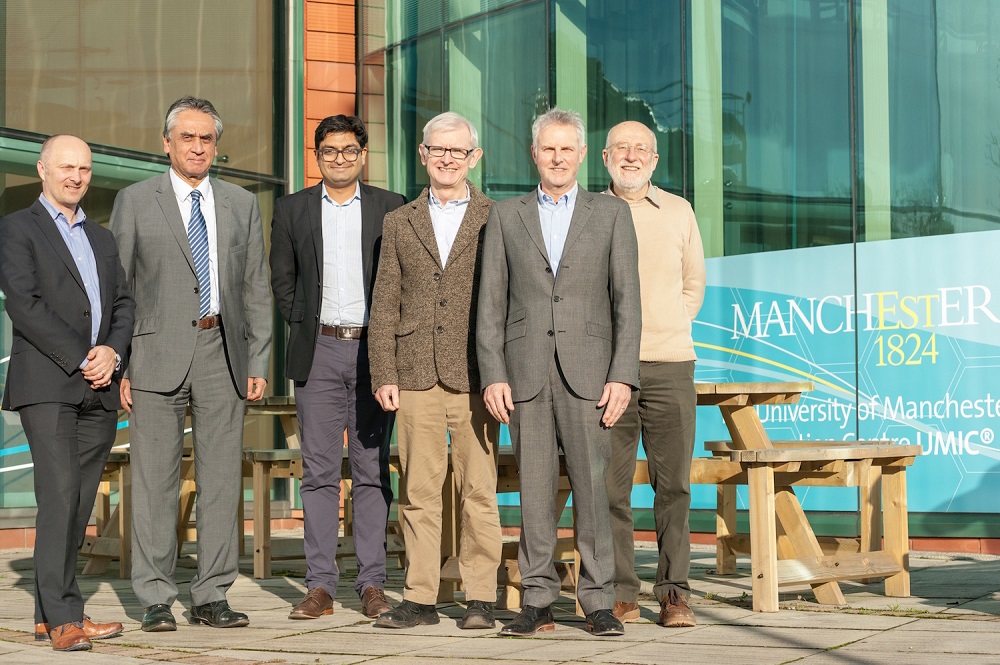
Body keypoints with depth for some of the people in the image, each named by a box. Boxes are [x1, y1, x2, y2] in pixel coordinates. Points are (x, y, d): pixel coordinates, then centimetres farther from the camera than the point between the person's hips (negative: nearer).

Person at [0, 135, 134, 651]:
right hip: (47, 385, -6)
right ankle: (63, 617, -13)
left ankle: (49, 616, 9)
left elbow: (124, 303, 15)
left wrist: (112, 351, -5)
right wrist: (81, 358, -13)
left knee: (79, 503, 4)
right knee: (59, 496, -13)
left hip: (99, 391, 6)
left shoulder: (102, 238, 22)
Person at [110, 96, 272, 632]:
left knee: (221, 479, 3)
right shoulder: (135, 201, 5)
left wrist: (259, 362, 6)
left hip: (223, 353, 3)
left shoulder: (242, 205, 13)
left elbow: (256, 290, 13)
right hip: (159, 355, -3)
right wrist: (116, 366, -5)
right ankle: (155, 598, 6)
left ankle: (212, 596, 11)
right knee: (154, 481, -2)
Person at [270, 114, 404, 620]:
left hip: (373, 351, 0)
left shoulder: (391, 208, 6)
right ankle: (320, 585, 4)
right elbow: (282, 280, 13)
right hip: (318, 352, 1)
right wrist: (302, 326, 3)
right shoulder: (292, 210, 9)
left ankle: (372, 583, 6)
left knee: (373, 471, 2)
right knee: (319, 471, 1)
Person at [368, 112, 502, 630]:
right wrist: (384, 375, 3)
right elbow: (384, 306, 12)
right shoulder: (399, 223, 14)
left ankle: (480, 599, 7)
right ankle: (419, 598, 8)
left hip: (475, 377, -2)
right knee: (418, 491, 3)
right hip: (416, 376, 2)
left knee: (479, 491, 0)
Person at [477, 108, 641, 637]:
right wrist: (493, 375, -3)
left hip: (587, 372, -1)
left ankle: (598, 602, 3)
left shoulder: (611, 214, 8)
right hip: (526, 373, 1)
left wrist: (622, 376, -7)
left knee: (592, 486, -4)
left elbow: (627, 300, 3)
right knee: (534, 489, 3)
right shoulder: (506, 216, 11)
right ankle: (537, 601, 9)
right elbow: (491, 302, 7)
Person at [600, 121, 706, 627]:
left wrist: (666, 332, 11)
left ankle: (674, 593, 5)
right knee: (611, 484, -2)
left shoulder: (678, 212, 12)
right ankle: (621, 593, 6)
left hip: (670, 363, 1)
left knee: (673, 484, -1)